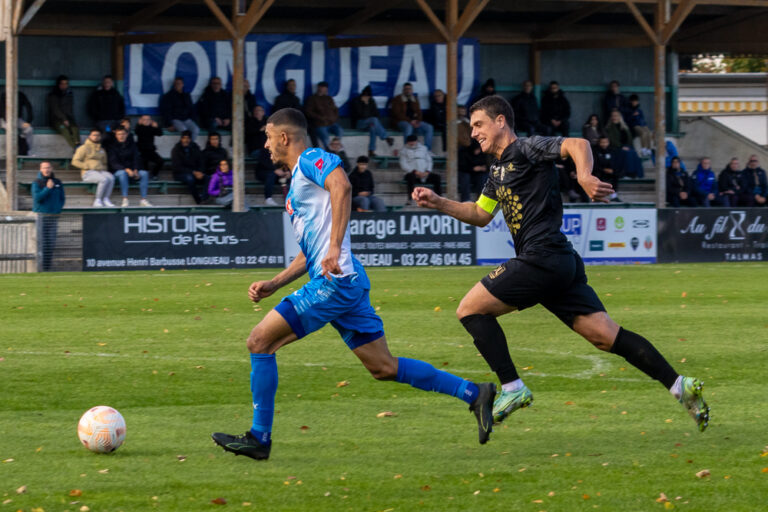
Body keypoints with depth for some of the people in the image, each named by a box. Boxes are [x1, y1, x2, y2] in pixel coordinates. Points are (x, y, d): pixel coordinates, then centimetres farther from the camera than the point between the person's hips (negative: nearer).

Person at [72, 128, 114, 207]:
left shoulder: (102, 150, 24)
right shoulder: (84, 148, 6)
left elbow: (105, 163, 35)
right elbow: (75, 161, -1)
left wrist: (103, 168, 10)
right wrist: (88, 166, -11)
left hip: (101, 171, 5)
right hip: (88, 173, -5)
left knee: (111, 178, -30)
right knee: (104, 179, -35)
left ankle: (105, 199, -30)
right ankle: (97, 200, -27)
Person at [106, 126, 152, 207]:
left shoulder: (132, 144, 10)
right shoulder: (112, 146, -2)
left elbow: (136, 159, 7)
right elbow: (113, 163, -12)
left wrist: (136, 170, -14)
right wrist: (126, 170, -26)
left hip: (131, 170, 4)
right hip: (117, 171, -4)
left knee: (144, 173, -23)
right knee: (122, 173, -38)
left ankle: (143, 199, -24)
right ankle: (125, 200, -42)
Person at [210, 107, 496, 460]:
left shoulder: (311, 160, -3)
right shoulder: (298, 182, 27)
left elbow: (341, 185, -26)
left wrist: (335, 247, -31)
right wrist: (274, 284, 23)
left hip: (335, 281, -10)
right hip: (347, 285, 10)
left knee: (260, 341, -7)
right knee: (383, 367, 7)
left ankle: (259, 438, -5)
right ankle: (474, 393, 6)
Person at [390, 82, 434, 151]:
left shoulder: (414, 100, 19)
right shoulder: (397, 99, 2)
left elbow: (418, 112, 13)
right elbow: (398, 114, -9)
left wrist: (418, 121, -10)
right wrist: (410, 121, -20)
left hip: (414, 122, 5)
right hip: (401, 122, -5)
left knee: (429, 128, -19)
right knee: (408, 127, -40)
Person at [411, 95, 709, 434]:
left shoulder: (526, 149, -2)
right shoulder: (498, 170, 25)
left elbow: (577, 145, -15)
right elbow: (481, 215, 34)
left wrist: (584, 177, -34)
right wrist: (437, 203, 23)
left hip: (543, 259, -9)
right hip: (560, 265, 9)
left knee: (470, 309, -5)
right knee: (605, 335, 2)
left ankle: (512, 387, -9)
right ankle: (679, 385, -3)